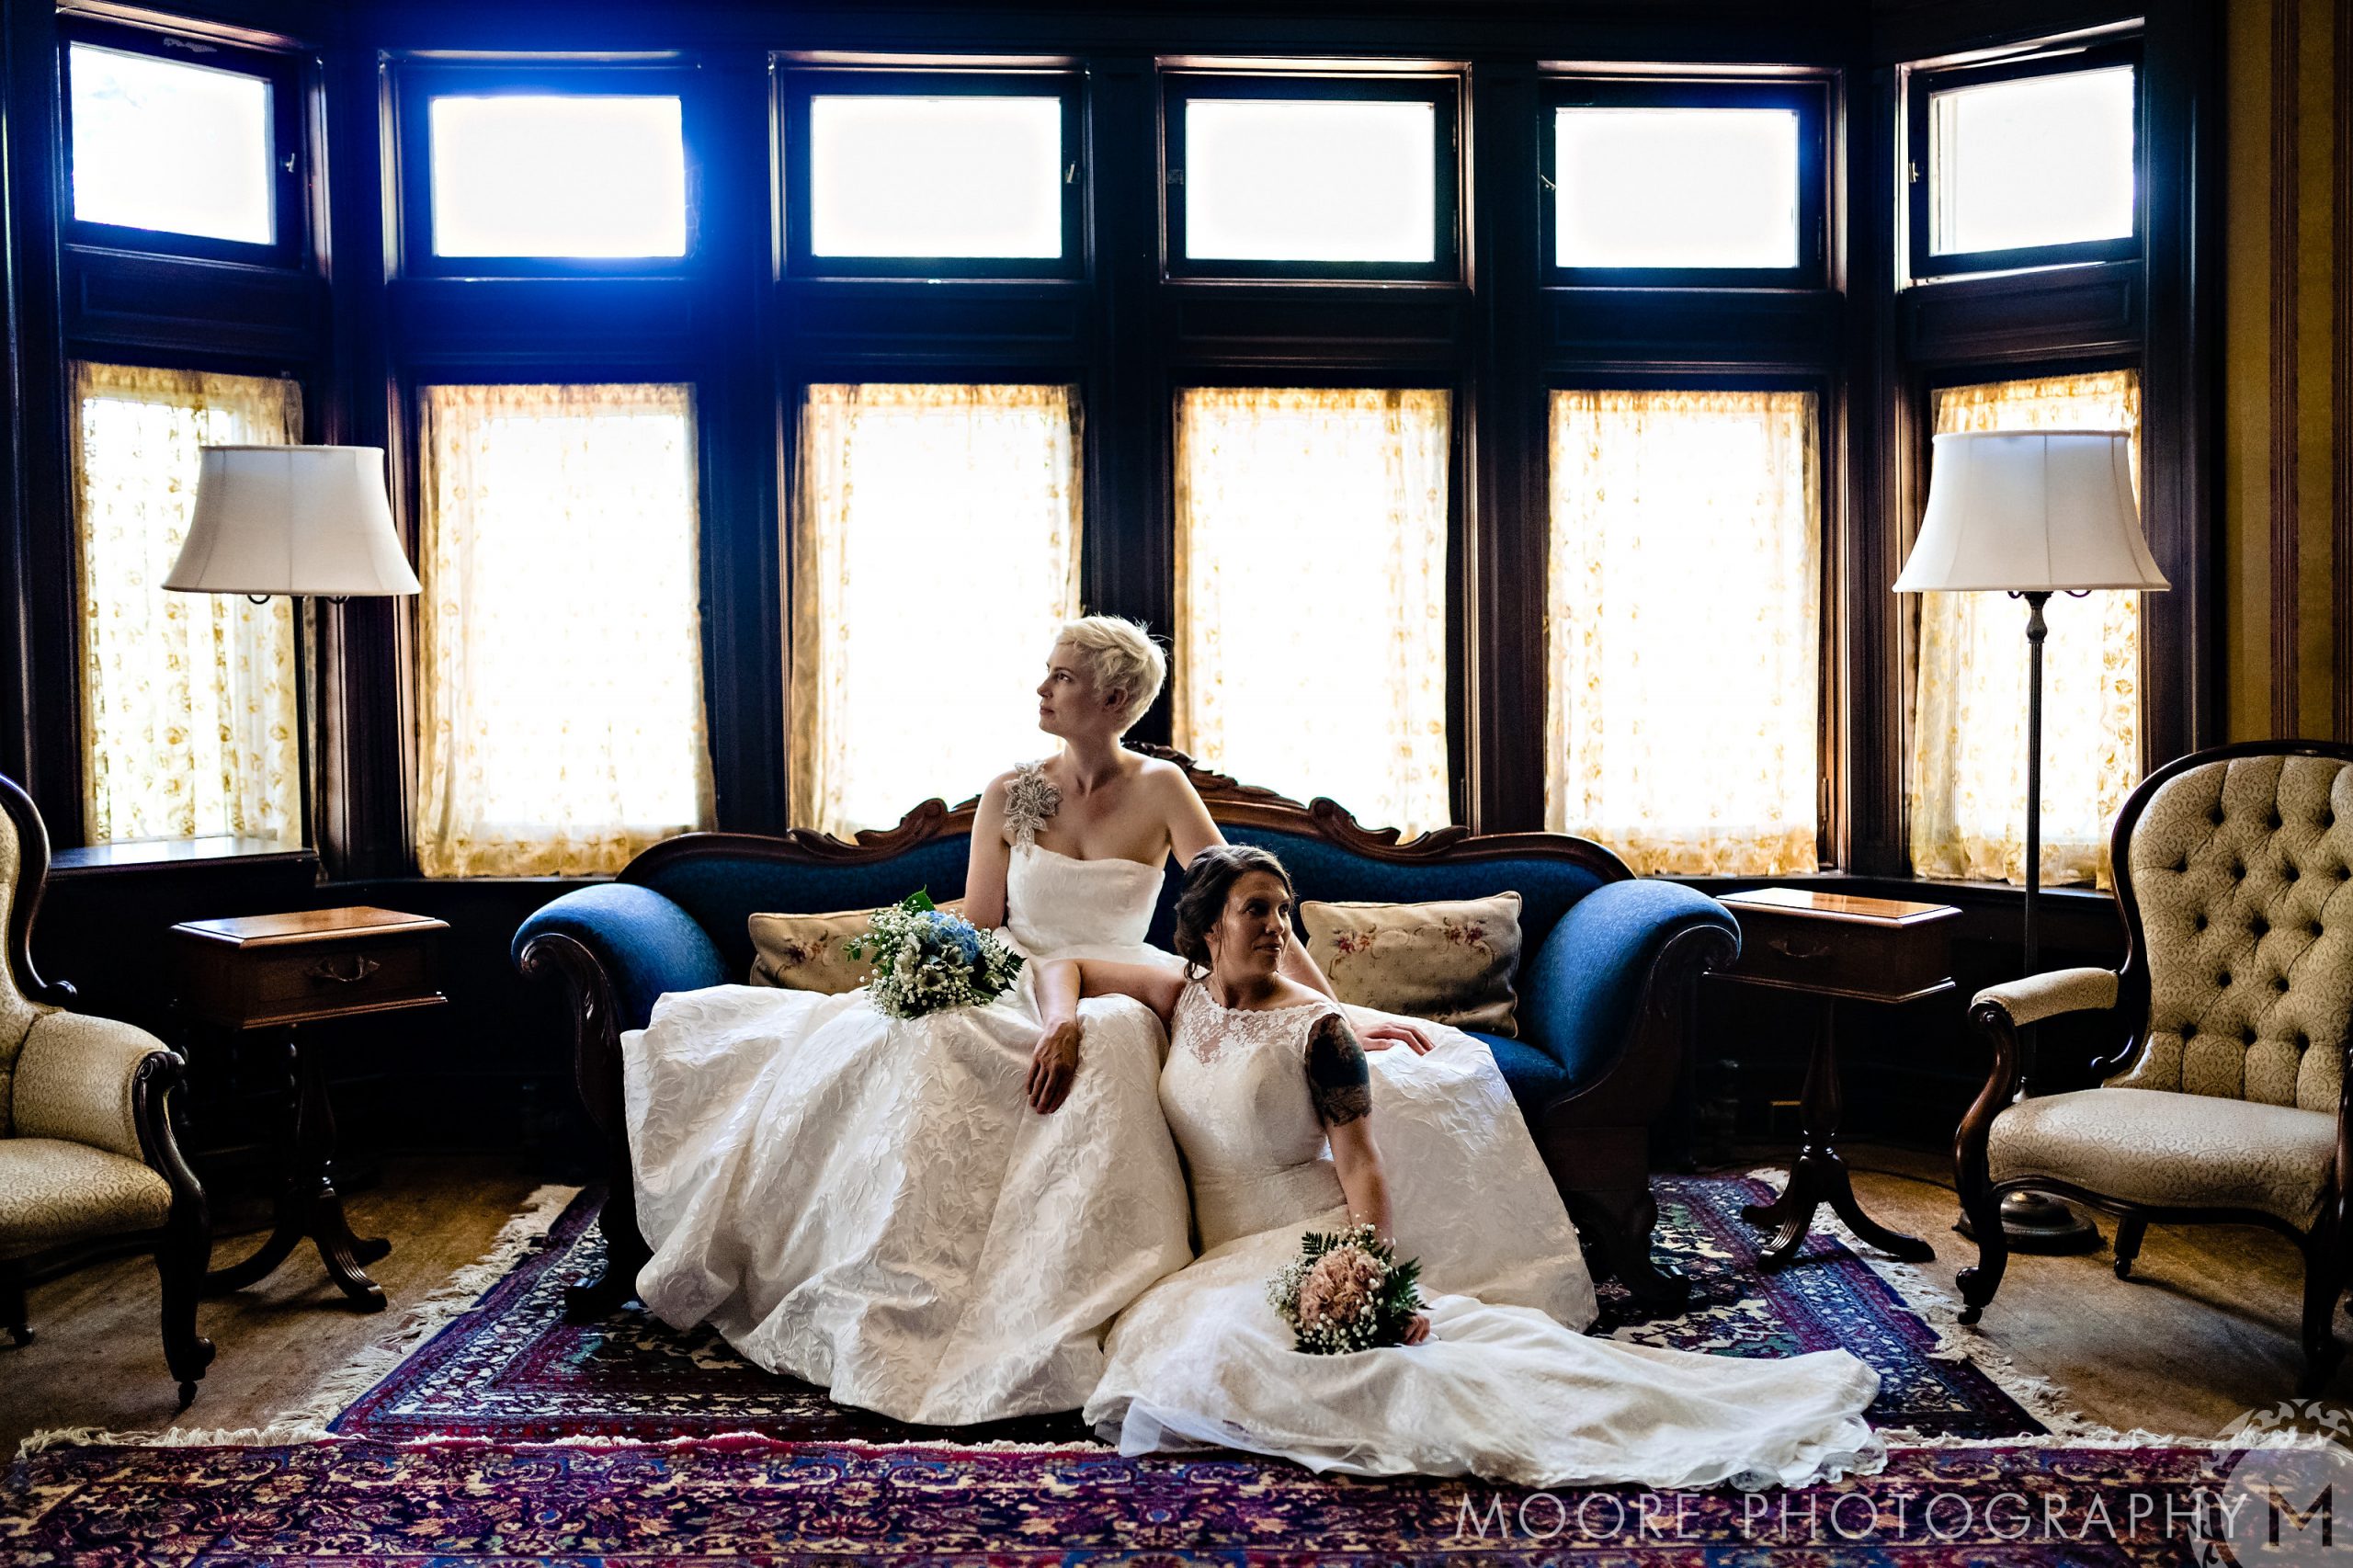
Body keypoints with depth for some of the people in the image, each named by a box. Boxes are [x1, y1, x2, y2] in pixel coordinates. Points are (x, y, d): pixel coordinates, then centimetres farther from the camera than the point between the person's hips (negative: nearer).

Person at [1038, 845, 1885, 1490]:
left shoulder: (1313, 1027, -4)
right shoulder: (1182, 999, 9)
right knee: (1217, 1345, -31)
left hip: (1318, 1240, -3)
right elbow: (1065, 964, 22)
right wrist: (1063, 1018, -1)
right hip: (1220, 1258, 3)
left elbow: (1364, 1166, -8)